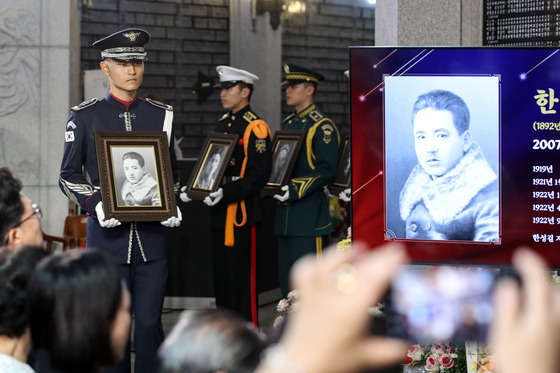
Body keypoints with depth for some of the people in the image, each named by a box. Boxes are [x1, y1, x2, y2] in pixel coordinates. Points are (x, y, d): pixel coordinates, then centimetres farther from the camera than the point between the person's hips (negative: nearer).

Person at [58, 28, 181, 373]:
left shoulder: (161, 115, 10)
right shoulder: (84, 116, 2)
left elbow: (173, 171, 18)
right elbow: (69, 175, 4)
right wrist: (95, 203, -14)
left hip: (151, 236, 2)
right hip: (107, 233, -2)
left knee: (150, 322, 0)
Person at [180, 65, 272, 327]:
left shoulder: (255, 128, -10)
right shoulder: (222, 124, 16)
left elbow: (259, 176, -17)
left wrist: (226, 193, -25)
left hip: (242, 216, -9)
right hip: (219, 217, 9)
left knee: (242, 283, -5)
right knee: (221, 283, 13)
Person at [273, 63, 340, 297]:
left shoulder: (322, 126, -8)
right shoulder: (287, 124, 16)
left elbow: (327, 170, -15)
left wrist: (296, 190, -22)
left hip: (310, 214, -8)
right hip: (285, 215, 8)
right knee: (287, 279, 10)